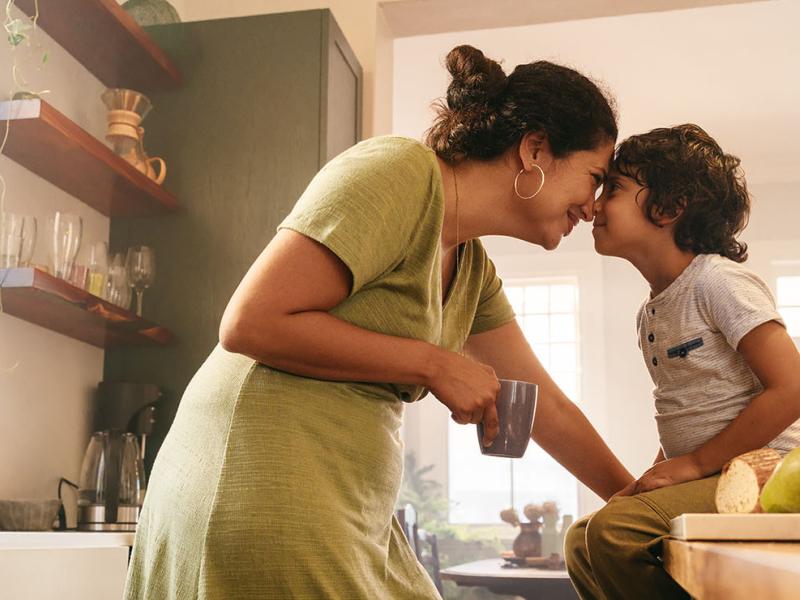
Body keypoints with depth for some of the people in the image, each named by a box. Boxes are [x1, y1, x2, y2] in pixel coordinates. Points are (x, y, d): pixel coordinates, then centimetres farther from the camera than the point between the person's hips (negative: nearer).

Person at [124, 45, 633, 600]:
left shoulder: (474, 269, 12)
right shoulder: (401, 172, -15)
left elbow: (545, 406, 20)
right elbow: (249, 322, -21)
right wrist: (434, 364, -16)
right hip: (265, 496, -9)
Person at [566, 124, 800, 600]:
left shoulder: (718, 280, -12)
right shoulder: (651, 312, 15)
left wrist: (695, 463, -17)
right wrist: (660, 473, 5)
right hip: (704, 477, 9)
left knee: (615, 530, -26)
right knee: (583, 542, 6)